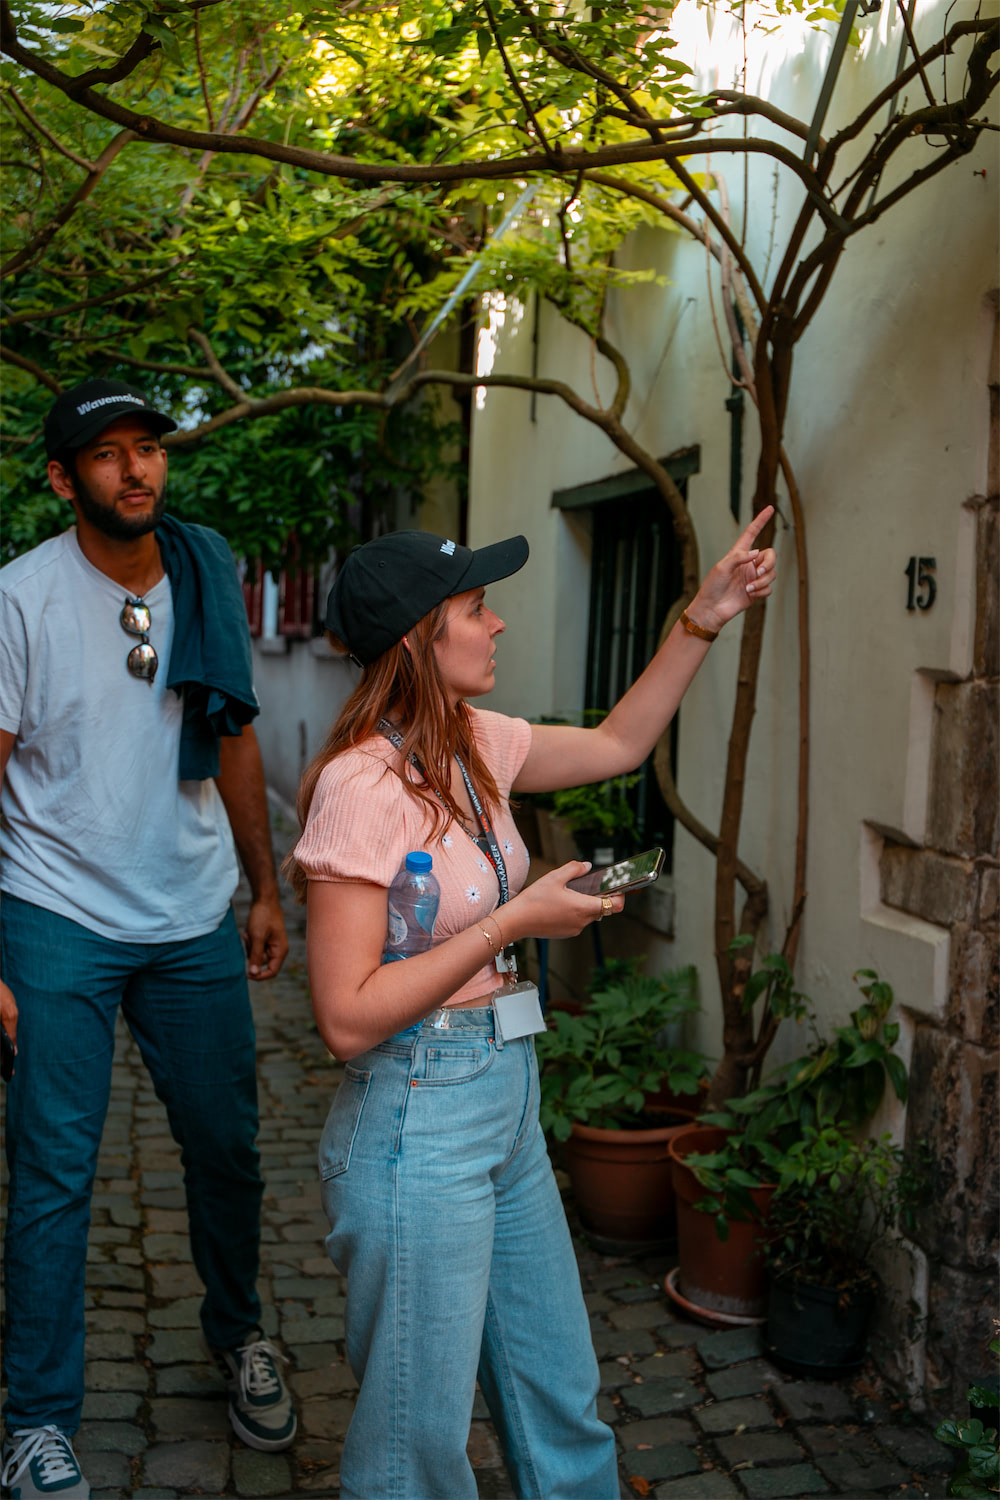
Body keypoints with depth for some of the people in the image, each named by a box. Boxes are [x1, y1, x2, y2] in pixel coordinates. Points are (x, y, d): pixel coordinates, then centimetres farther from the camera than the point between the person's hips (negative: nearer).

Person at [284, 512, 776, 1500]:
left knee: (561, 1400, 21)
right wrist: (513, 923, -20)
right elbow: (348, 1018, -23)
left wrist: (704, 616, 13)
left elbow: (617, 745, 20)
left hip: (506, 1104, 8)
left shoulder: (473, 745, 4)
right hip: (419, 1124, -8)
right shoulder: (359, 786, -21)